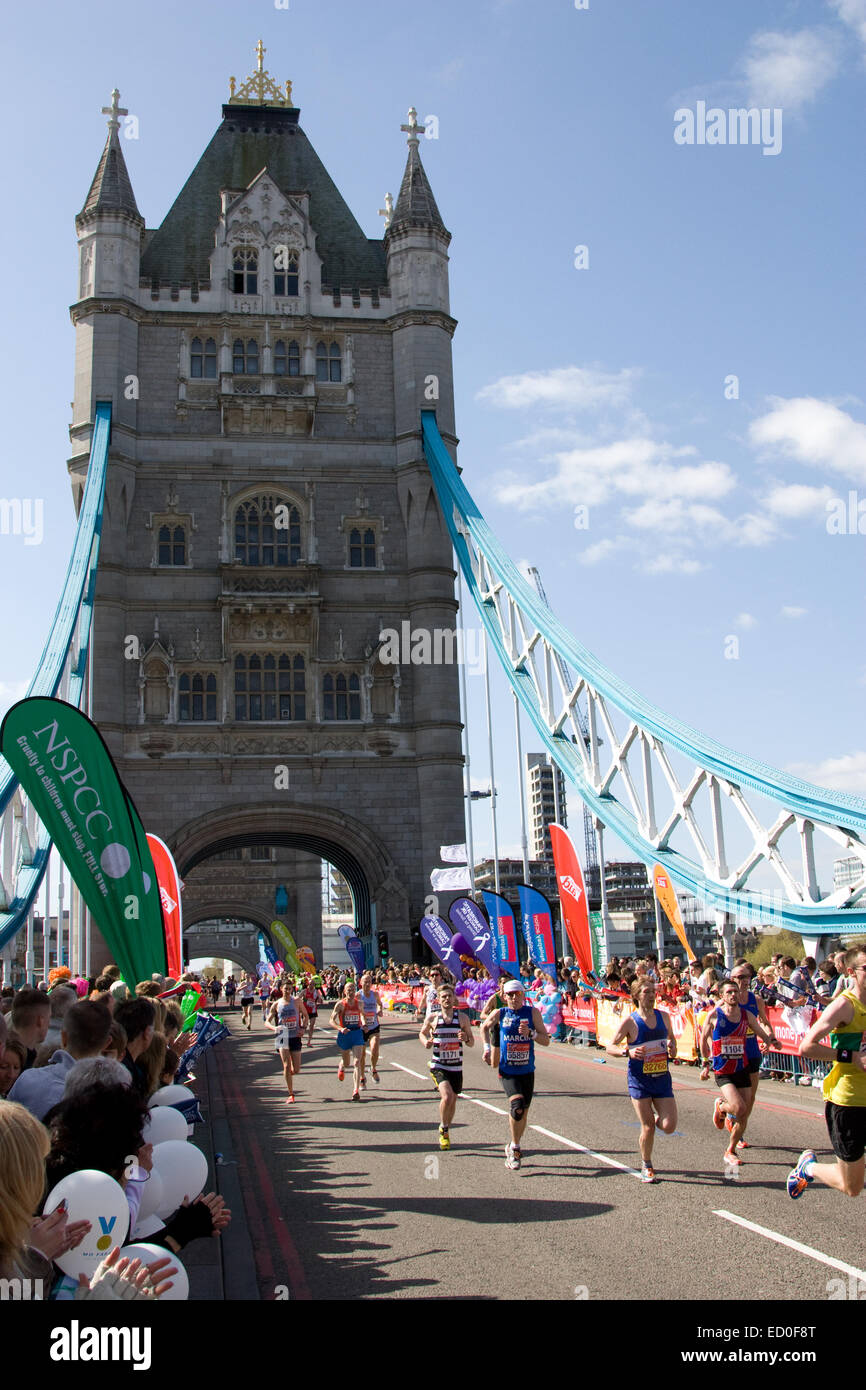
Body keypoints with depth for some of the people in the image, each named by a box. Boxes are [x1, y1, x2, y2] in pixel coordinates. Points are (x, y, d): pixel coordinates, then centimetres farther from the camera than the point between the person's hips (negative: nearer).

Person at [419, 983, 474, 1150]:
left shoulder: (462, 1018, 0)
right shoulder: (432, 1017, -3)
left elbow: (472, 1043, 6)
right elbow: (422, 1033, 14)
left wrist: (466, 1038, -17)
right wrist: (426, 1042, -8)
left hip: (456, 1066, 2)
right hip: (438, 1065, -2)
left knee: (453, 1100, 11)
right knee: (447, 1096, -21)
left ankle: (446, 1131, 37)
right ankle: (443, 1129, 4)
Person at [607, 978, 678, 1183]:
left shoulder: (664, 1016, 3)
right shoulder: (630, 1021, -10)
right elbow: (610, 1047, -7)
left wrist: (672, 1048, 1)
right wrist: (628, 1052, -25)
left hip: (662, 1078, 3)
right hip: (639, 1080, -3)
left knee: (669, 1126, -6)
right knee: (648, 1128, -2)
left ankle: (656, 1118, 29)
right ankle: (646, 1166, 22)